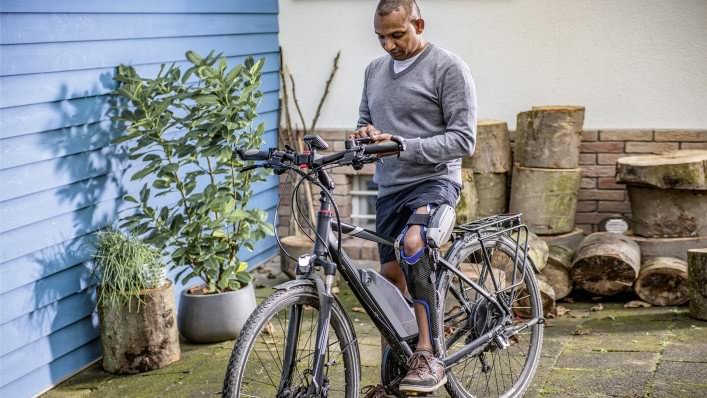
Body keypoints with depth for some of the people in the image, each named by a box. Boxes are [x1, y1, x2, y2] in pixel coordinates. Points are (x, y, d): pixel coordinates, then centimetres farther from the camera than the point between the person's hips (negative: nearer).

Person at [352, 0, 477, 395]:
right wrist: (365, 134, -3)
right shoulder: (375, 70, 13)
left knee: (413, 244, -34)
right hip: (390, 187, 7)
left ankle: (429, 358, -31)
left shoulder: (449, 68, -8)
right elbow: (366, 122, 23)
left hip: (435, 180, -7)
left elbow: (463, 139, -13)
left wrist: (404, 145, -24)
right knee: (392, 278, 10)